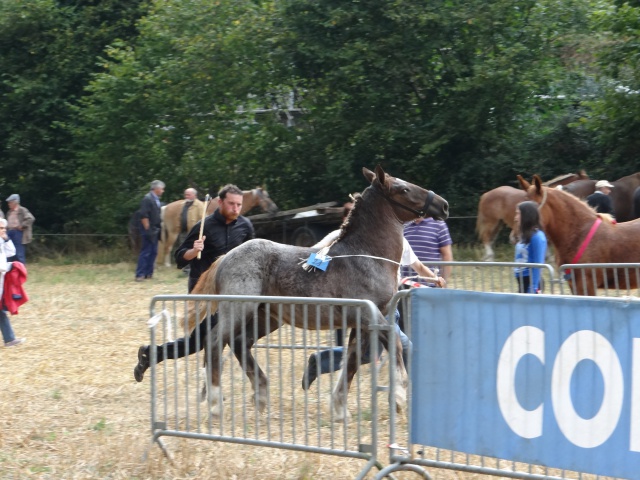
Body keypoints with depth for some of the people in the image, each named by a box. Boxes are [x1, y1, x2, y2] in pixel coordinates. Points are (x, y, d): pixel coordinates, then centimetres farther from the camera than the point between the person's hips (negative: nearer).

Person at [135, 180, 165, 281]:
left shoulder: (156, 200, 13)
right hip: (149, 230, -9)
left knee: (153, 252, 11)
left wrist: (158, 229, 15)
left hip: (155, 230, 9)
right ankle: (140, 275, -4)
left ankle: (148, 273, 16)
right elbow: (143, 216, -19)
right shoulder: (147, 199, -14)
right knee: (145, 252, -7)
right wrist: (147, 229, -19)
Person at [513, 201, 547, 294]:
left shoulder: (537, 237, -15)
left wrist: (533, 289, -20)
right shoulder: (523, 236, 11)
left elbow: (538, 265, -18)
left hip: (532, 282, -9)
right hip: (522, 282, 9)